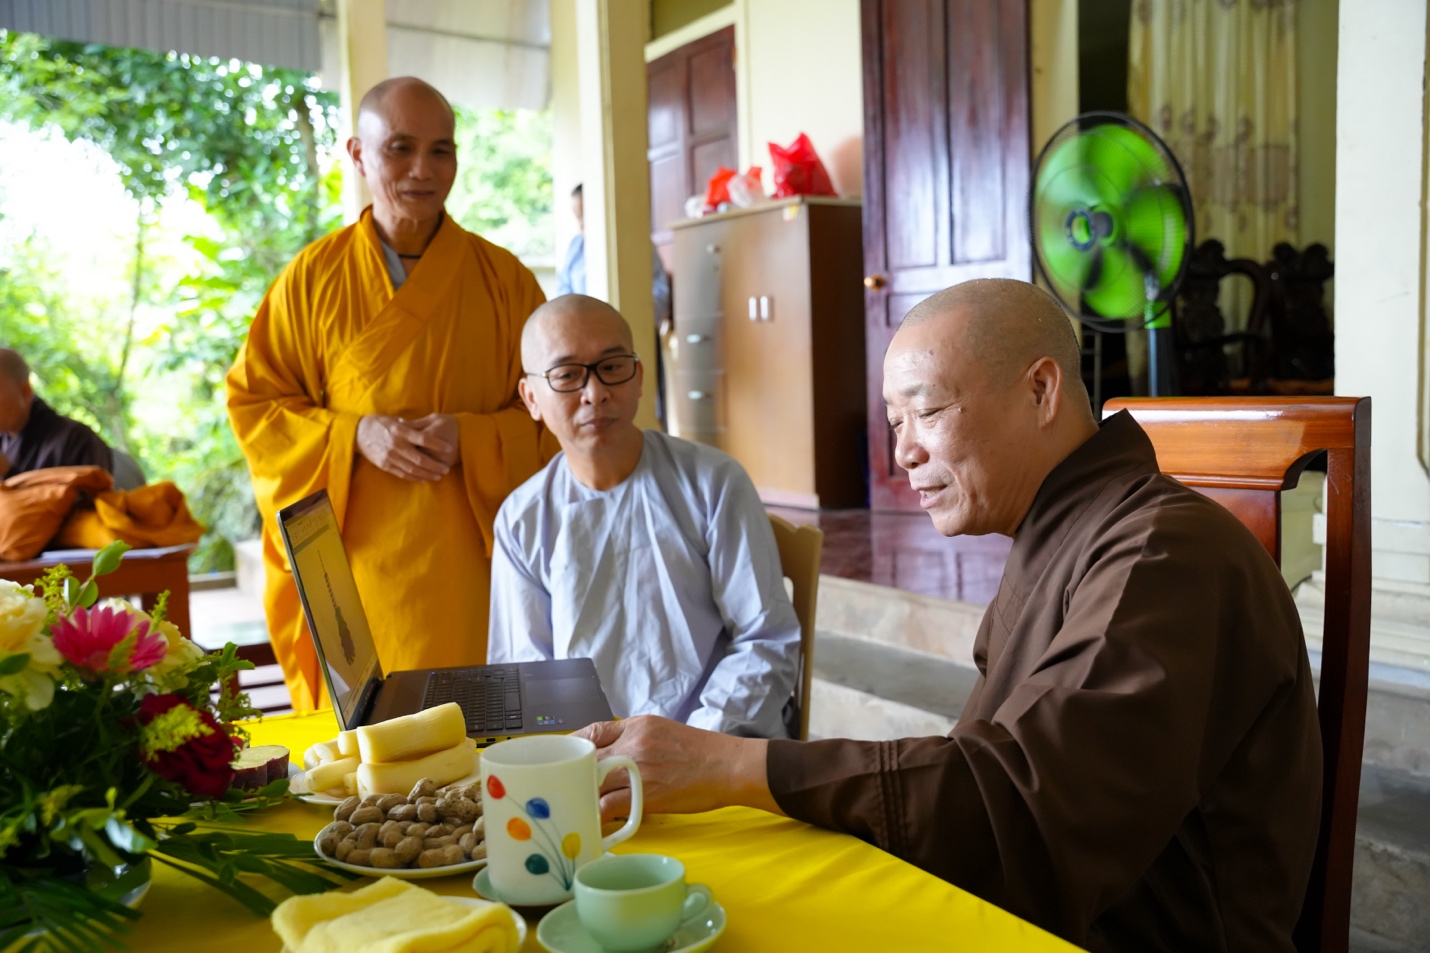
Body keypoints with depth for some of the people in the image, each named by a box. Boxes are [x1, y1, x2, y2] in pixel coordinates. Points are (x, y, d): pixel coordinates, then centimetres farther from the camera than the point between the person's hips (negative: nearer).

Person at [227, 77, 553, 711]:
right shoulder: (313, 277, 5)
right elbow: (251, 404, 6)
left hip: (474, 569, 0)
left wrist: (472, 437, -13)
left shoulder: (503, 278, 4)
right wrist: (356, 436, -11)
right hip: (358, 566, 0)